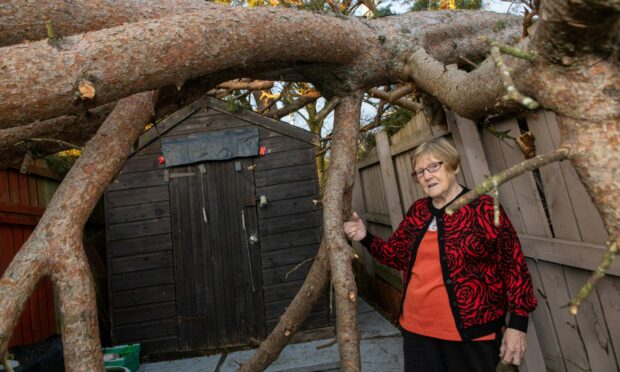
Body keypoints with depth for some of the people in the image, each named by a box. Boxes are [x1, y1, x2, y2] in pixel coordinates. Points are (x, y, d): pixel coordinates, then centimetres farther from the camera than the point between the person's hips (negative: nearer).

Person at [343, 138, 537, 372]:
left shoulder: (484, 208, -9)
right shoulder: (417, 211, 5)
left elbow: (514, 265, -8)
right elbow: (397, 254, 14)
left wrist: (518, 323, -10)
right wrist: (366, 238, -1)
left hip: (472, 333, -4)